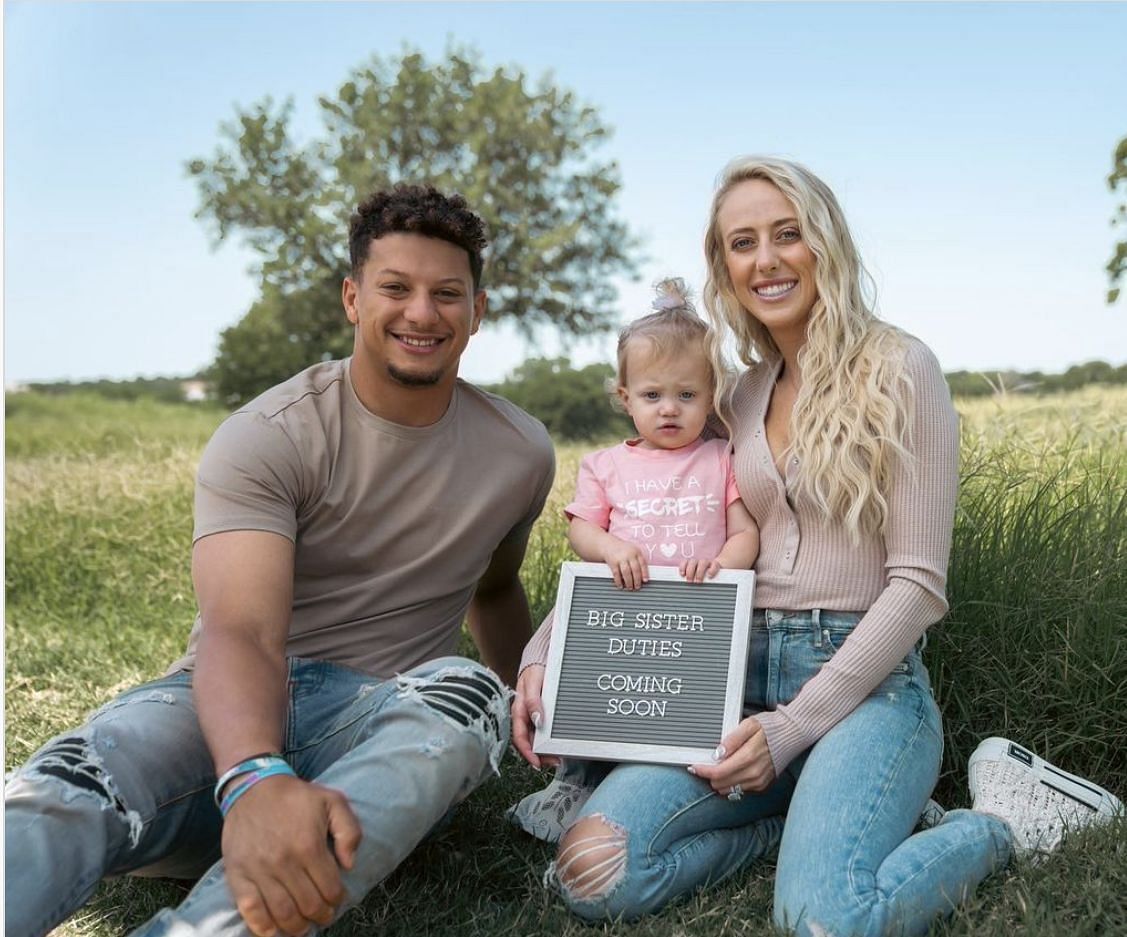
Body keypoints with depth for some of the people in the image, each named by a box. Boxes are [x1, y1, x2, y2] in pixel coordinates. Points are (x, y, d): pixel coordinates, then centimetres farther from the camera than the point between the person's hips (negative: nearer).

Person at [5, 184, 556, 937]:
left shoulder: (521, 452, 5)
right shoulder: (266, 438, -9)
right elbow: (241, 633, -24)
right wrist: (256, 783, -44)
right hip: (237, 708, -2)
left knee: (470, 691, -35)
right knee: (81, 772, -36)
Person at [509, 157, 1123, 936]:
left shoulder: (899, 368, -3)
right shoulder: (744, 394, 13)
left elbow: (918, 585, -8)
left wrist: (794, 726, -14)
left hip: (865, 681, -4)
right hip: (741, 678, 5)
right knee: (592, 874, -19)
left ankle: (1002, 818, -1)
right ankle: (823, 818, 4)